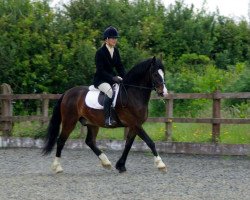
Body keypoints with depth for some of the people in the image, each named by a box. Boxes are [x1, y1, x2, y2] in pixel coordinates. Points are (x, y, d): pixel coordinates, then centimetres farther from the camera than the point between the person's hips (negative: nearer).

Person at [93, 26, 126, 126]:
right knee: (110, 91, -35)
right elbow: (100, 70, -18)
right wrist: (112, 78, -28)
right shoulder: (100, 52, -13)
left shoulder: (116, 51, 7)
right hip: (101, 79, -8)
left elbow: (119, 66, 11)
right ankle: (108, 118, -37)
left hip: (112, 76, 8)